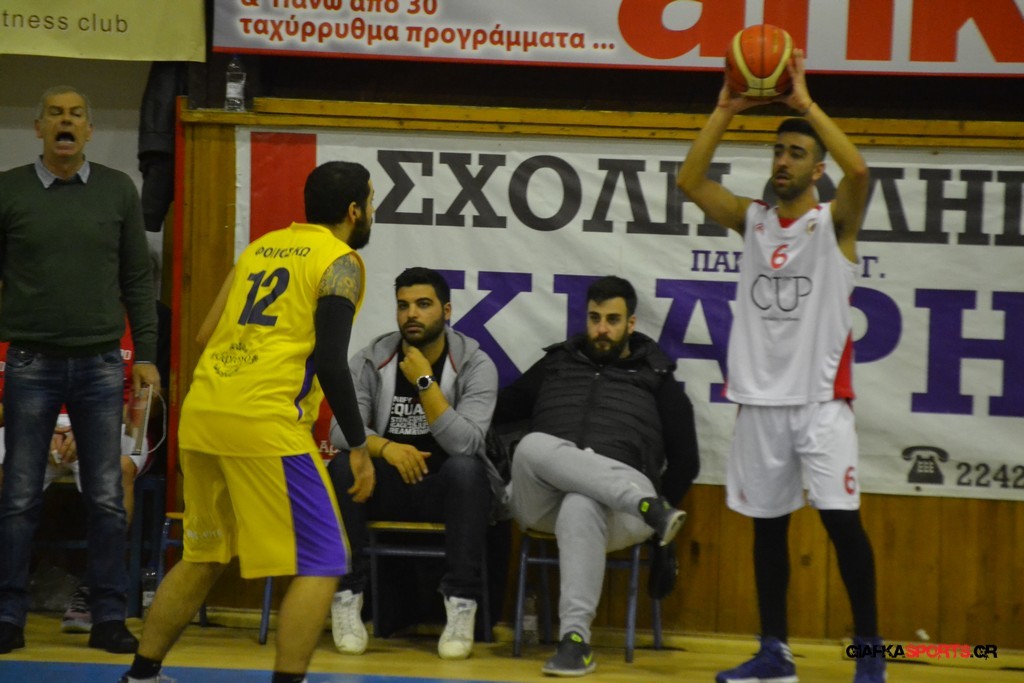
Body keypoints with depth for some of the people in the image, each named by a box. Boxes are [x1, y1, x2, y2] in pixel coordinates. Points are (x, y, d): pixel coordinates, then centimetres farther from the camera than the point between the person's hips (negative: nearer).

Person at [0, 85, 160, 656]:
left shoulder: (118, 191, 6)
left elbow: (137, 279, 8)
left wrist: (146, 355, 2)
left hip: (101, 366, 1)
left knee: (107, 500, 1)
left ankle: (110, 619, 6)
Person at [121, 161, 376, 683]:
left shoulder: (261, 245, 20)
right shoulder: (341, 262, -1)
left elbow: (208, 335, 19)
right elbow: (330, 363, -10)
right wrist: (359, 447, -3)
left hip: (202, 412, 8)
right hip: (266, 424, -8)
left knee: (203, 557, 22)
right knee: (320, 565, -1)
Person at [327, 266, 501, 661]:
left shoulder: (476, 365, -9)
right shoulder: (370, 361, -2)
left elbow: (465, 444, -22)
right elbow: (341, 431, -11)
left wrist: (425, 382, -26)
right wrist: (384, 446, -30)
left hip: (448, 491, -2)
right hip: (387, 487, 2)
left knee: (465, 467, -35)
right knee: (341, 466, -28)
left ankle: (462, 605, -29)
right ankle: (347, 597, -19)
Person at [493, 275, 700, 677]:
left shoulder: (656, 378, 20)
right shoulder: (556, 364, 26)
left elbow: (685, 460, 17)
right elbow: (499, 411, 24)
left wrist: (652, 518, 7)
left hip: (617, 504, -2)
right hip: (543, 501, 2)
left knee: (581, 507, -40)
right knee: (534, 445, -33)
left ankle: (575, 639, -46)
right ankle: (647, 503, -40)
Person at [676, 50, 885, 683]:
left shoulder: (834, 221, -1)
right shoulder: (753, 219, 10)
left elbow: (859, 170, -21)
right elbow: (691, 180, -1)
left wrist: (806, 104, -19)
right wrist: (725, 111, -8)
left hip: (821, 398, -4)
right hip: (761, 398, 4)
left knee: (843, 520, -9)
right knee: (767, 523, 8)